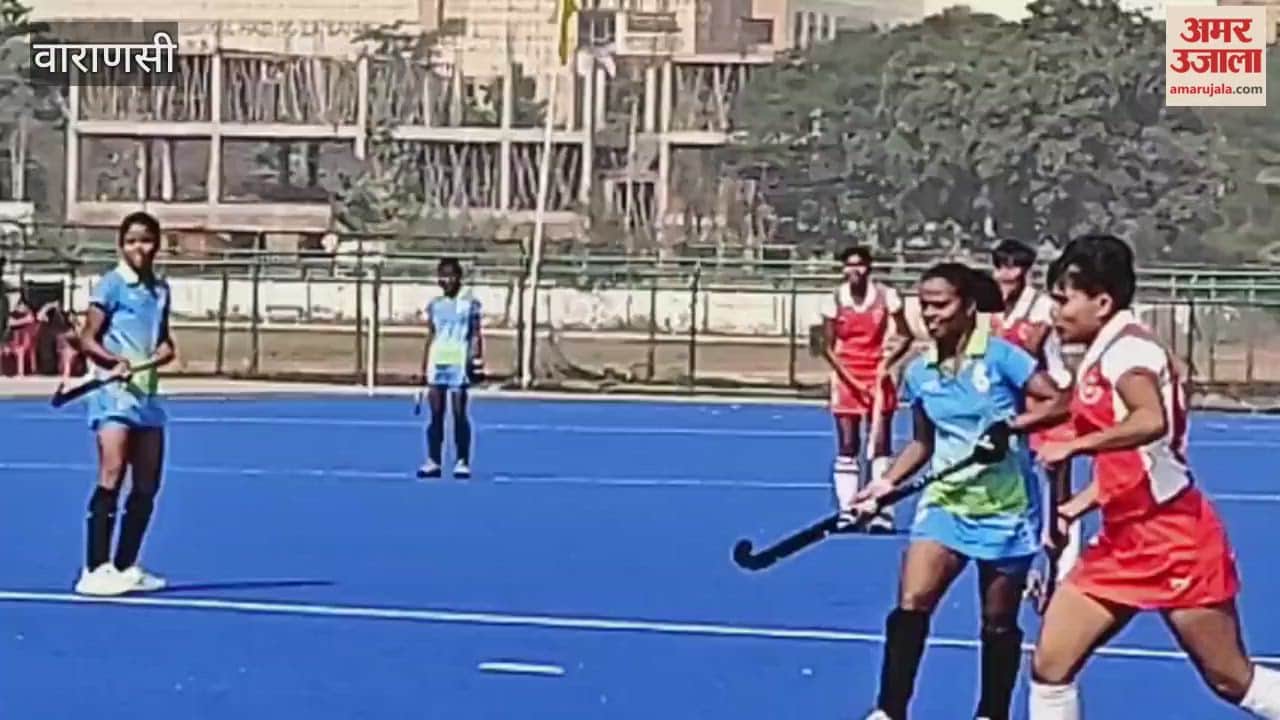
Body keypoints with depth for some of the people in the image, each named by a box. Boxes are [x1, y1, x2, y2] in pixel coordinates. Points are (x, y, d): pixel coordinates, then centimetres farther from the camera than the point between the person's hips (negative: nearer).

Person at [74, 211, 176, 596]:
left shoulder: (160, 289, 13)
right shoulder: (111, 285, -5)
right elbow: (88, 340, -6)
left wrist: (165, 350, -1)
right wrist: (114, 361, -23)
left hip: (147, 394, 7)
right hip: (113, 392, -7)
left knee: (147, 485, 8)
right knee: (111, 478, -15)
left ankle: (126, 567, 18)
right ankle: (95, 570, -16)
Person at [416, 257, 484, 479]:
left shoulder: (469, 302, 1)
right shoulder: (434, 305, 13)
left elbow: (476, 333, -1)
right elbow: (430, 337, 16)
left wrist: (476, 357, -15)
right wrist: (424, 368, 13)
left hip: (459, 362, -4)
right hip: (437, 362, 4)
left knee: (459, 413, -3)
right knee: (436, 413, 4)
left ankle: (463, 462, 2)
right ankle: (433, 461, 7)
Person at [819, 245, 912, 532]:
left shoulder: (886, 296, -6)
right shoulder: (835, 300, -4)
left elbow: (905, 336, 1)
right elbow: (828, 347, -2)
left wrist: (888, 362, -15)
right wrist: (849, 378, -12)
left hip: (878, 377, 0)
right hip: (846, 379, 1)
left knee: (880, 445, -2)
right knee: (846, 446, 2)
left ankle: (882, 512, 0)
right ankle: (846, 511, 7)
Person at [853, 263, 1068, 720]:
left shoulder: (999, 356, -13)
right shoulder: (919, 373, 3)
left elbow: (1059, 404, -16)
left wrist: (1012, 425, -29)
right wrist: (886, 484, 3)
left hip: (1006, 508, -3)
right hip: (945, 501, 4)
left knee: (999, 622, 9)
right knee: (910, 604, -12)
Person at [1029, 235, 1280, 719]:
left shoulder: (1127, 347, -15)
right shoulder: (1099, 359, 13)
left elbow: (1151, 422, -35)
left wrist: (1073, 446, -32)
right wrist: (1077, 505, 14)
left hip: (1175, 541, -9)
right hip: (1122, 543, 9)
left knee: (1232, 680, 1)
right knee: (1050, 665, 2)